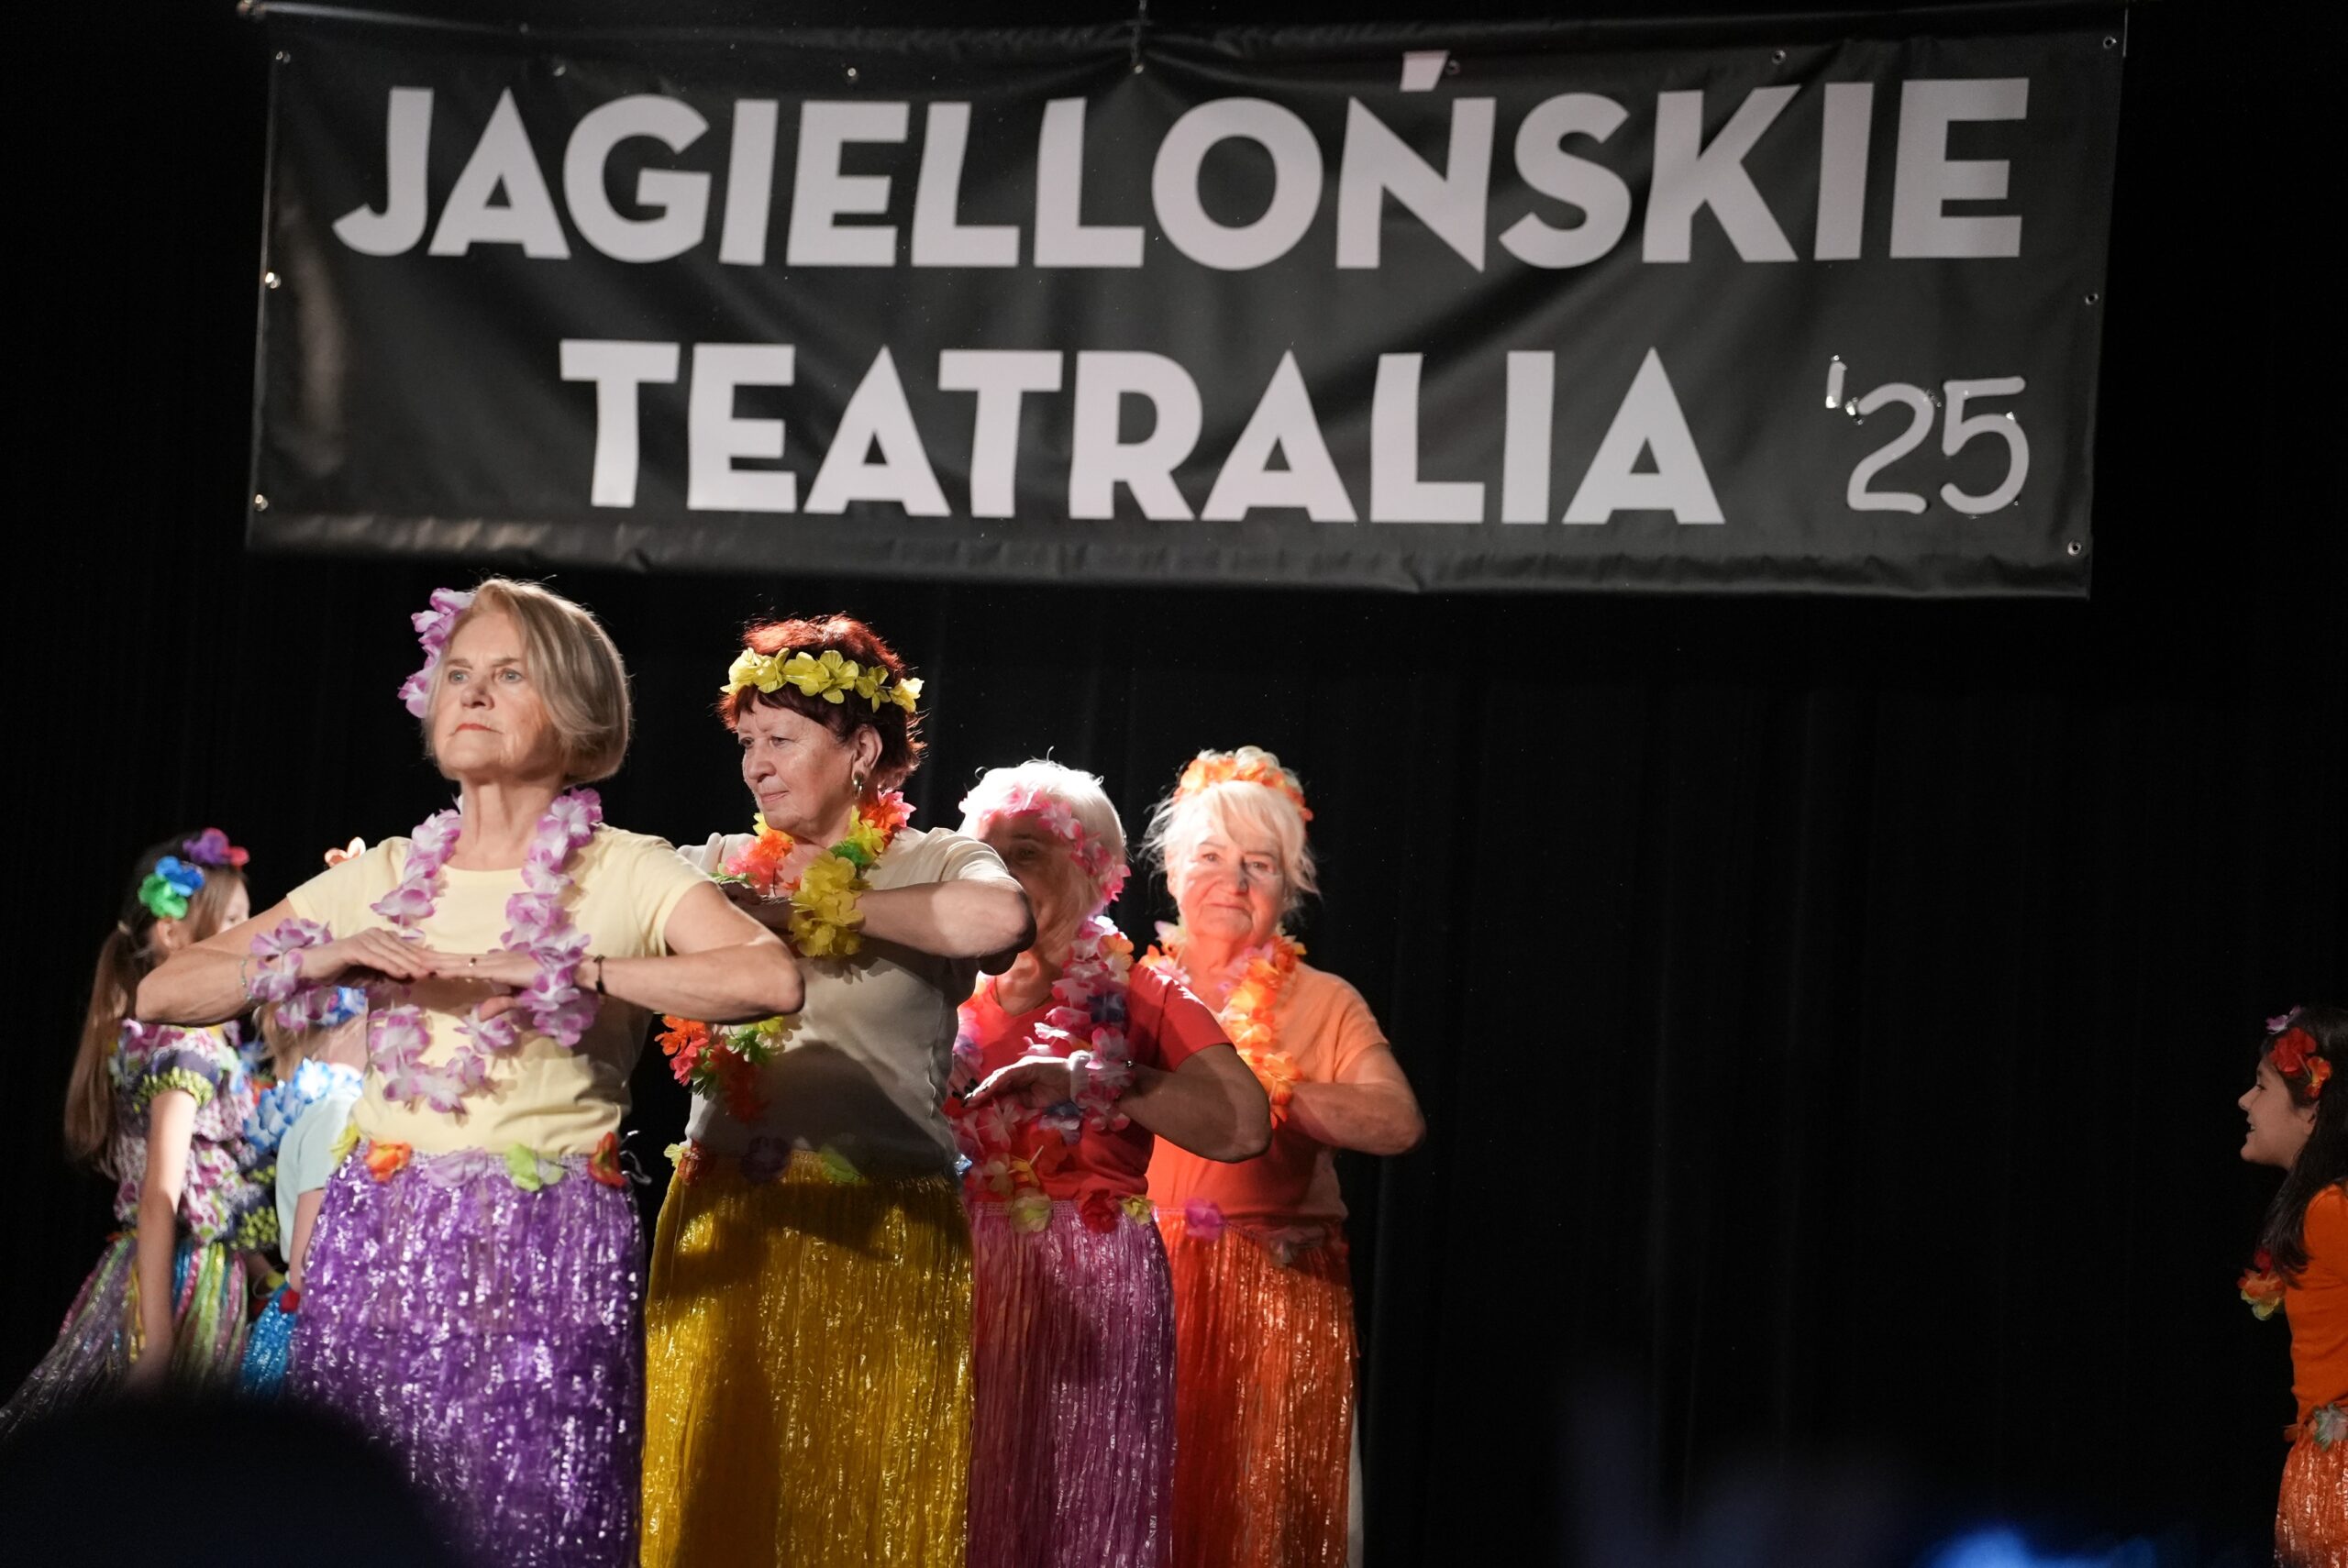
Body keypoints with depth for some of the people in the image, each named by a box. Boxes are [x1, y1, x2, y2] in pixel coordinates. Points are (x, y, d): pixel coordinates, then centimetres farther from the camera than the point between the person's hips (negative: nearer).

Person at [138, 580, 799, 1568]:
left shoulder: (625, 874, 2)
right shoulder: (383, 876, 13)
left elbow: (772, 977, -19)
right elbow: (163, 992, 10)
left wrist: (551, 970, -20)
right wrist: (317, 962, -8)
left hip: (545, 1269, -3)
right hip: (379, 1258, 3)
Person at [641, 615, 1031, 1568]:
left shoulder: (932, 864, -1)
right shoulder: (723, 866, 12)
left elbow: (996, 919, -24)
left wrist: (818, 905, -13)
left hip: (879, 1242, -3)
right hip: (725, 1233, 4)